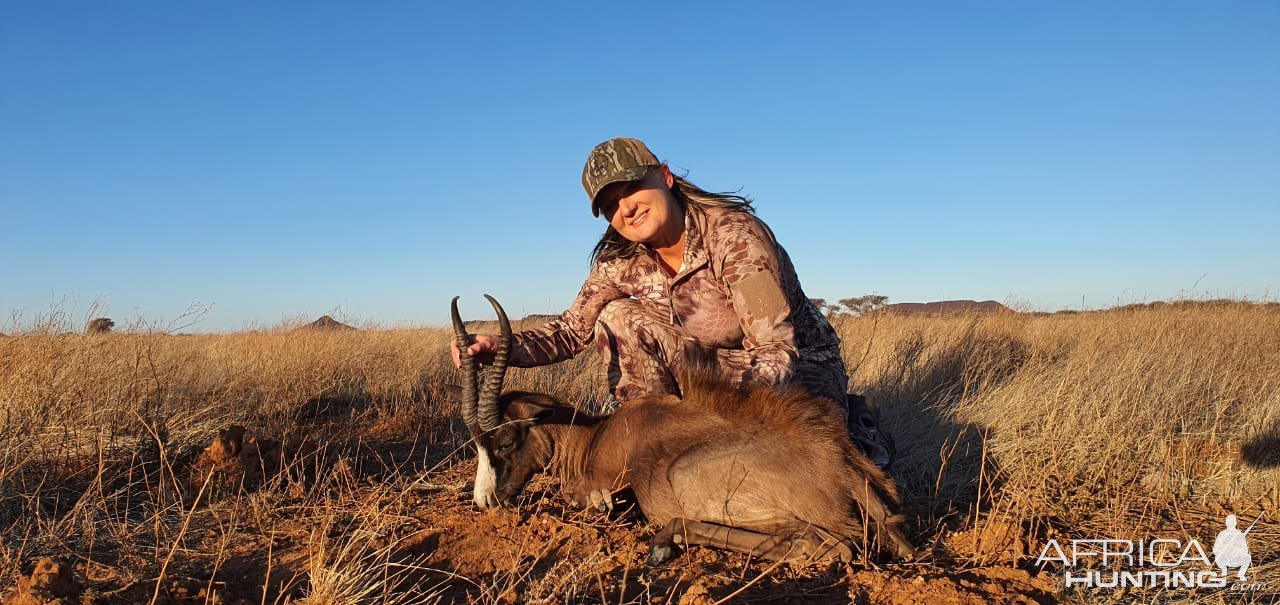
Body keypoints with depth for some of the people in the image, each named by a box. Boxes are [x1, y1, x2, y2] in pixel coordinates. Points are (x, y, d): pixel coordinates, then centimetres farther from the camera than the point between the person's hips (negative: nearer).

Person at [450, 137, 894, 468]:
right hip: (723, 371, 5)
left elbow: (777, 350, -29)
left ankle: (852, 432, 5)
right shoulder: (623, 262, -6)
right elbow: (574, 329, -6)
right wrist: (503, 347, -25)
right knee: (619, 320, -13)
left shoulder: (733, 233, -26)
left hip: (800, 370, -5)